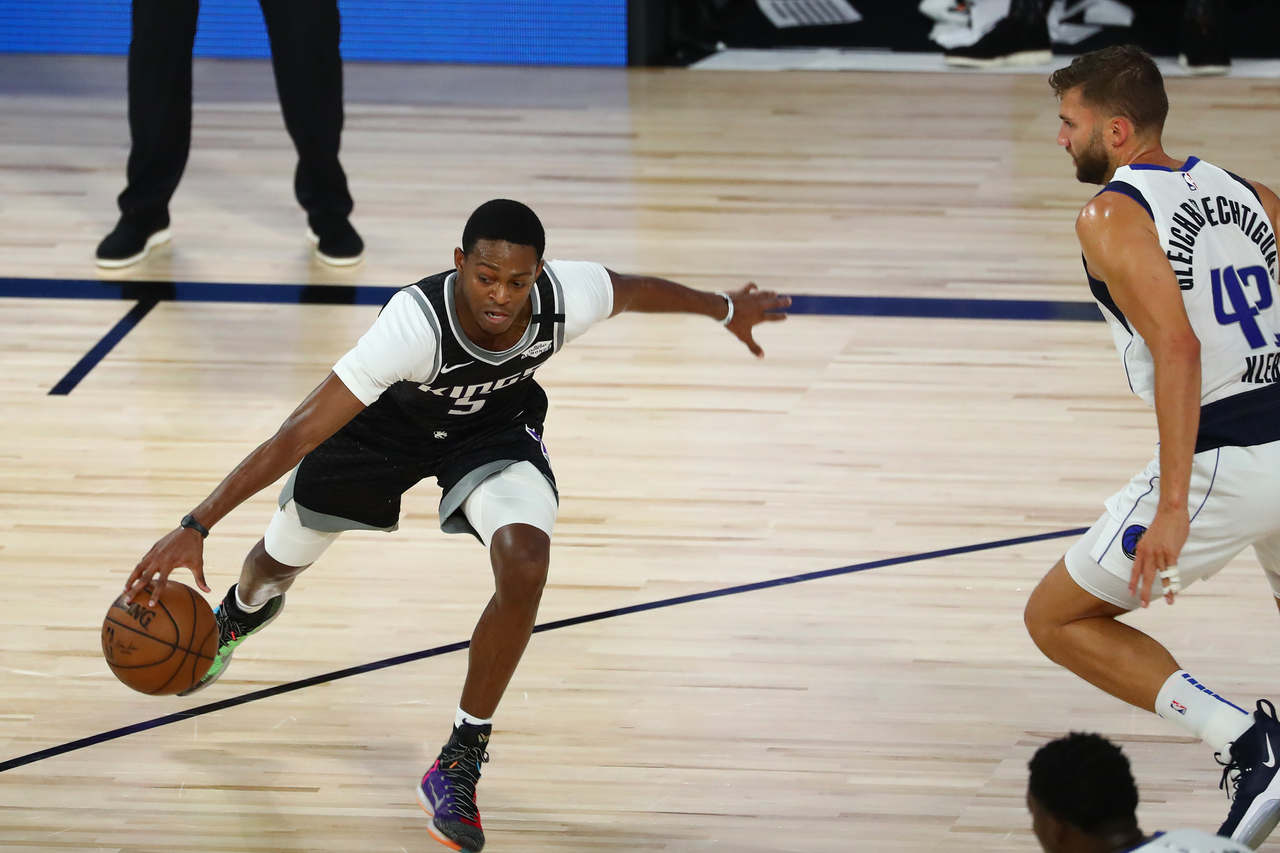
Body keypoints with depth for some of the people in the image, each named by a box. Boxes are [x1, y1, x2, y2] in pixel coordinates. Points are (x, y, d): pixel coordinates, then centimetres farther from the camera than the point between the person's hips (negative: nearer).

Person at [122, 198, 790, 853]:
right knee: (282, 559, 19)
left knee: (524, 566, -27)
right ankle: (242, 613, 63)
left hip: (495, 428, 1)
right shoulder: (416, 323, -44)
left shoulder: (568, 297, -34)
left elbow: (637, 289, -7)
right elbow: (299, 434, -43)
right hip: (386, 424, -1)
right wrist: (195, 527, -48)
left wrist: (727, 309, 13)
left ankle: (459, 766, -9)